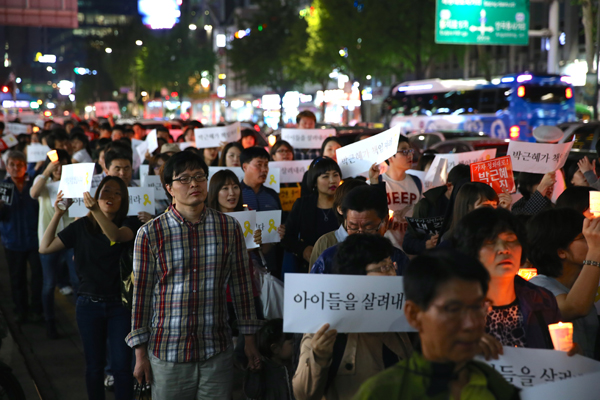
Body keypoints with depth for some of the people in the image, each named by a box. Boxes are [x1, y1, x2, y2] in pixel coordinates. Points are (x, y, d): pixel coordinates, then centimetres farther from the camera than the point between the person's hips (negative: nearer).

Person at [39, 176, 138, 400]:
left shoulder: (129, 224, -3)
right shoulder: (82, 226, 3)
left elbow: (117, 235, -27)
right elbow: (45, 248, 0)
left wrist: (95, 210, -41)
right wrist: (57, 215, -7)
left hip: (119, 305, -2)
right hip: (89, 304, 2)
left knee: (121, 366, -3)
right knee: (94, 366, 12)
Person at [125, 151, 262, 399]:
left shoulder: (229, 228, 1)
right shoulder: (150, 234, -4)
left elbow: (241, 284, 6)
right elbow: (141, 293, 0)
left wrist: (249, 340, 7)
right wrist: (140, 354, 1)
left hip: (217, 352, 1)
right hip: (167, 353, -1)